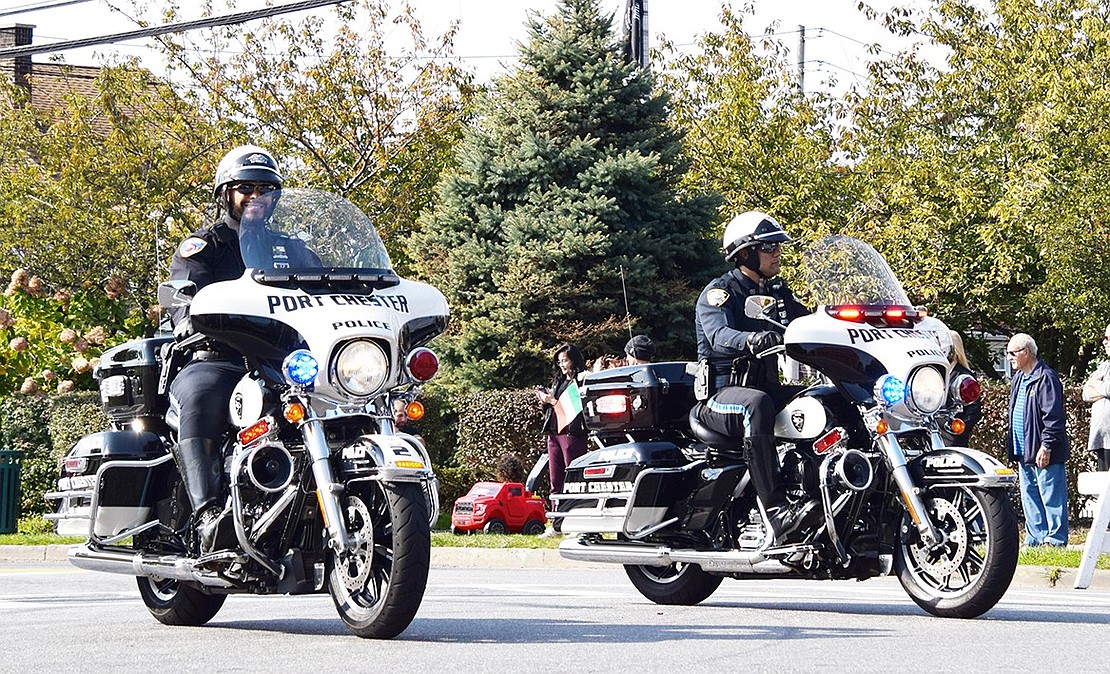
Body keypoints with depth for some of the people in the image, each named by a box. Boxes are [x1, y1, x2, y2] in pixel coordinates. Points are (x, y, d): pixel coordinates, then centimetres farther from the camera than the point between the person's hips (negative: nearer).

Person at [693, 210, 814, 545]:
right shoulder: (720, 292, -7)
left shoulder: (777, 292, 18)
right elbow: (719, 335, -27)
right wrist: (752, 340, -49)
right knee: (757, 404, -40)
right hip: (719, 394, -7)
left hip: (764, 387, 7)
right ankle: (777, 513, -50)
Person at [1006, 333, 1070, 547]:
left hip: (1044, 455, -10)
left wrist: (1046, 446, -20)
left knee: (1051, 498, -4)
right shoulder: (1018, 379, 16)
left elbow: (1053, 416, -18)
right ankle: (1035, 538, 19)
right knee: (1029, 498, 13)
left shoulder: (1045, 378, -13)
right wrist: (1012, 445, 19)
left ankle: (1055, 539, -1)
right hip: (1024, 453, 10)